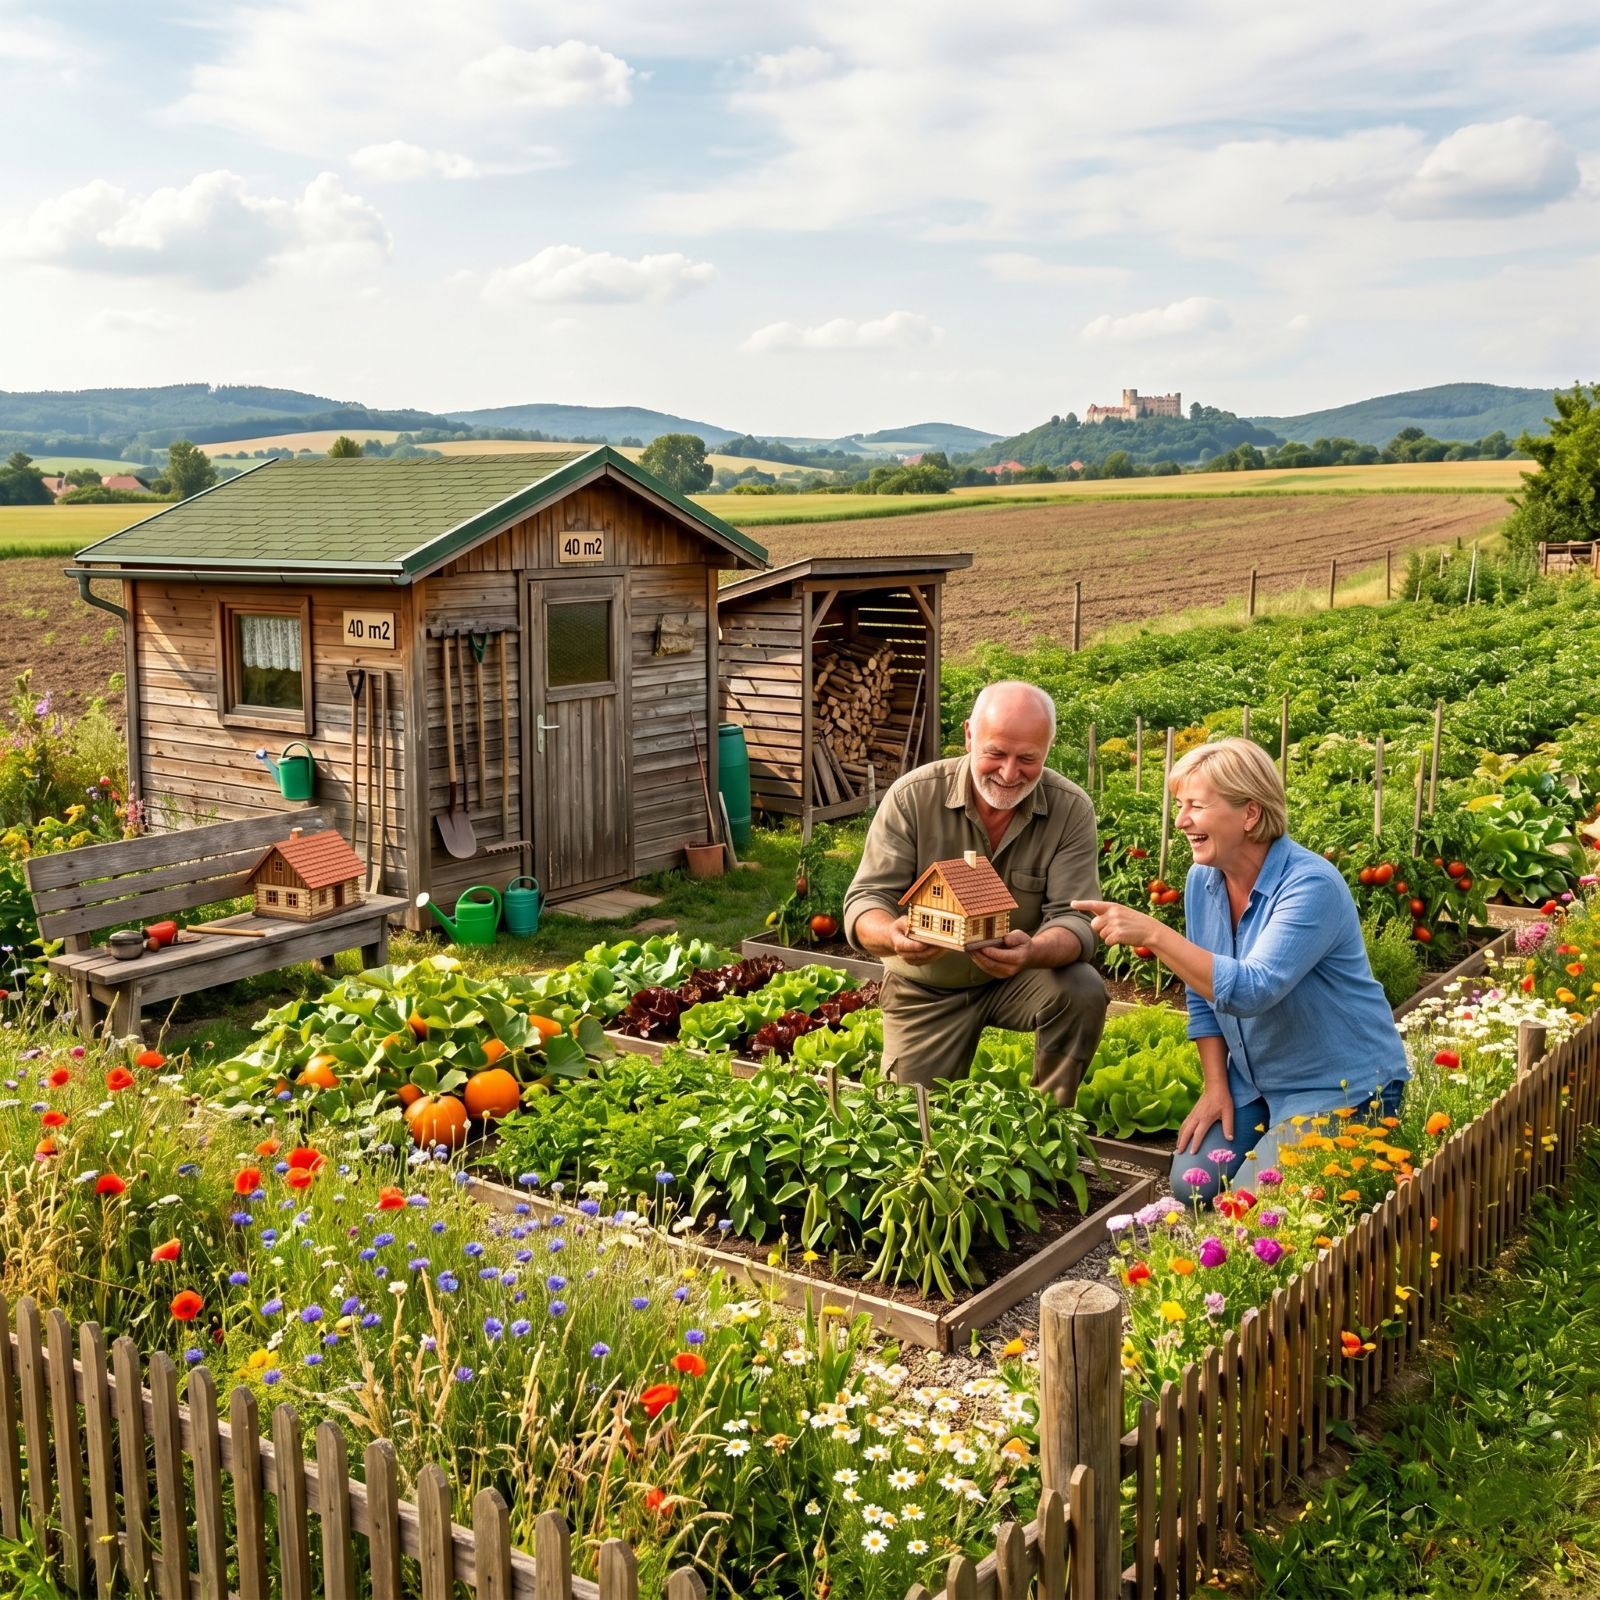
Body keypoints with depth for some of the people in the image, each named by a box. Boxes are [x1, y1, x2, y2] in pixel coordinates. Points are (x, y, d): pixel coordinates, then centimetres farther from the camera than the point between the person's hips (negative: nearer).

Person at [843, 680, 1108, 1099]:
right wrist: (894, 935, -45)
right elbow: (866, 898, -19)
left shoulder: (1071, 810, -16)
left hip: (1018, 978, 0)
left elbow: (1074, 920, -22)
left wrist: (1033, 953, -47)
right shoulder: (912, 796, -18)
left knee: (1083, 992, -28)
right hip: (926, 989, 0)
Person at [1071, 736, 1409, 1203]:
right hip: (1253, 1084, 7)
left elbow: (1249, 992, -37)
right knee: (1192, 1185, -7)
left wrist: (1152, 933, -41)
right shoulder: (1203, 879, -3)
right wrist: (1216, 1087, 1)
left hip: (1340, 1089, -7)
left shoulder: (1311, 886, -25)